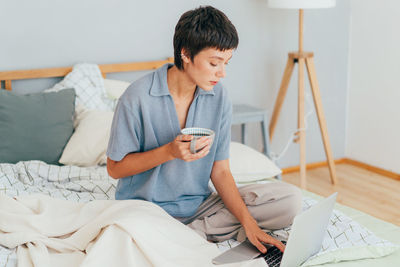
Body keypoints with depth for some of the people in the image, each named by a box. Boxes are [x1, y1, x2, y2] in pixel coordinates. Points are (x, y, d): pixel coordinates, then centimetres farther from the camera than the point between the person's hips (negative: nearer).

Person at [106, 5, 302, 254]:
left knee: (290, 199, -11)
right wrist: (169, 151, -23)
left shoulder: (219, 98, -2)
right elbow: (115, 168, -7)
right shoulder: (138, 97, -16)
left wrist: (248, 222, -14)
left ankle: (193, 232, -14)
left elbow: (220, 171, 0)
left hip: (200, 205, 5)